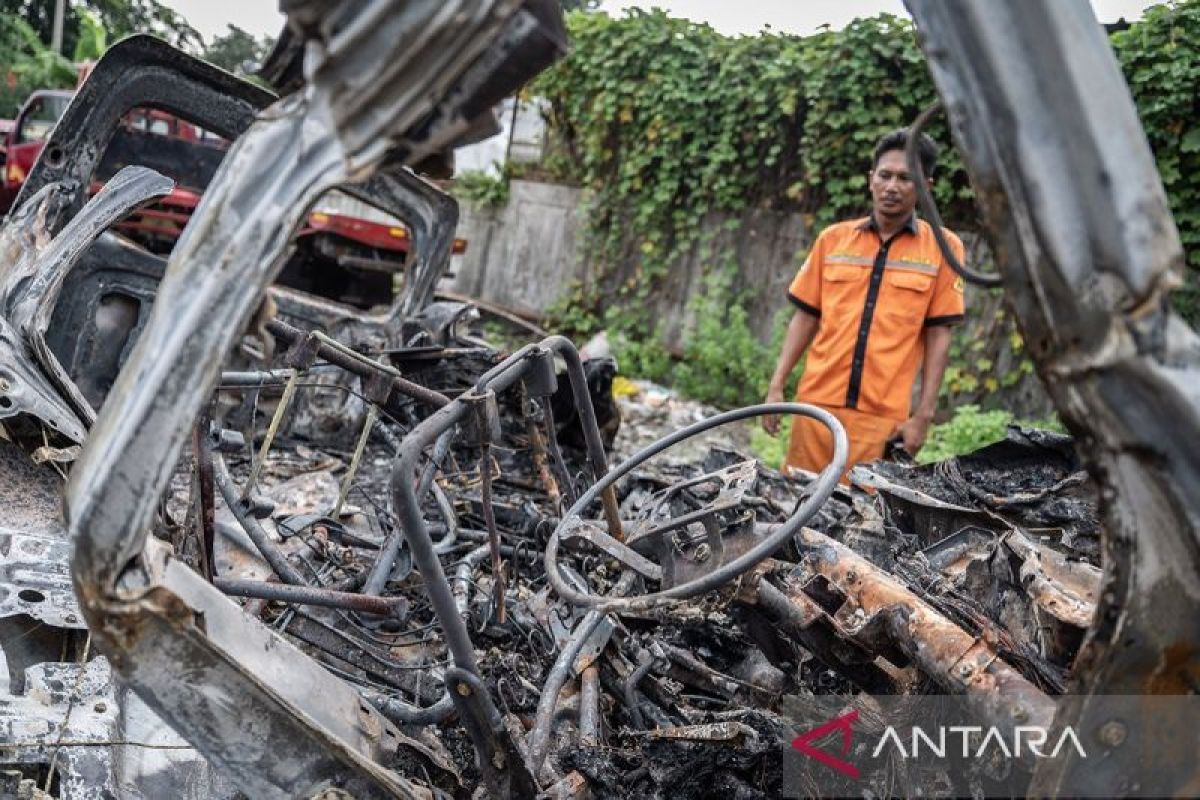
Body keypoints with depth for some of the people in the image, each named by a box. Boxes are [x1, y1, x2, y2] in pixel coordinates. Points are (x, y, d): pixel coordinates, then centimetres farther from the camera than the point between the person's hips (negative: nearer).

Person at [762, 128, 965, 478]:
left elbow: (938, 335, 1)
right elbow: (805, 317, 10)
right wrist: (776, 387, 4)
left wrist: (924, 415, -3)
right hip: (817, 400, 2)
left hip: (883, 413, -2)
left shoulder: (942, 248, 2)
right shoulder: (832, 238, 7)